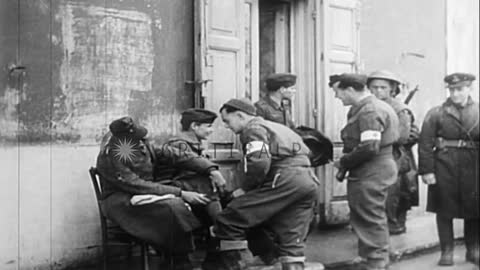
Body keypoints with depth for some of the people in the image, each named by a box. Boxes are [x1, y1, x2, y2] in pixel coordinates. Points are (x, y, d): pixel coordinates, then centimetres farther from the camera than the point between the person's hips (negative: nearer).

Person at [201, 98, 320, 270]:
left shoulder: (254, 128, 1)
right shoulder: (276, 127, 30)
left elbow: (259, 164, -16)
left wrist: (245, 189, 0)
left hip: (286, 180, -10)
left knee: (229, 220, -7)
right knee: (291, 239, 13)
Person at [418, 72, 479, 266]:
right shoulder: (436, 113, -1)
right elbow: (425, 144, -6)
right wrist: (426, 170, -12)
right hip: (444, 168, -2)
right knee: (444, 212, 5)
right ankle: (446, 251, 17)